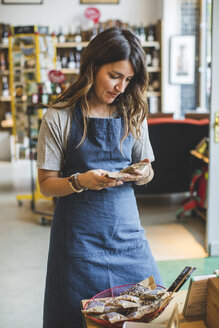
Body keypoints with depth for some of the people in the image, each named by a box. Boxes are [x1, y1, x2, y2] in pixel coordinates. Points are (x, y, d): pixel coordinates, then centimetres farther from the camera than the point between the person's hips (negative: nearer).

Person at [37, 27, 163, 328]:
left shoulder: (133, 114, 4)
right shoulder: (59, 117, -7)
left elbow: (146, 170, 12)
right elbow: (47, 184, -5)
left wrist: (143, 174, -11)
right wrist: (80, 181, -24)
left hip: (126, 227, 4)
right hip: (79, 232, -3)